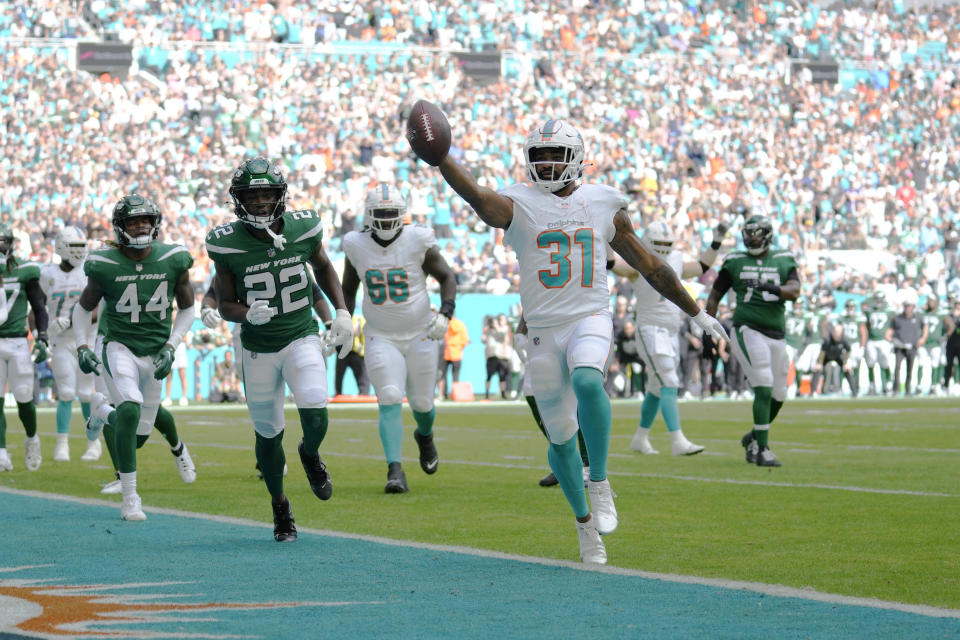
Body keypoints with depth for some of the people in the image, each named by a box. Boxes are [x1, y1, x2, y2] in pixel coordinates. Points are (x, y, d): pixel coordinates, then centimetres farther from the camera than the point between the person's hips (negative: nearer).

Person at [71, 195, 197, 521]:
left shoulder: (173, 261, -6)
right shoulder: (105, 266, -9)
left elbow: (187, 309, 7)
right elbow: (83, 308, 8)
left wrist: (170, 348, -4)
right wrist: (83, 347, -4)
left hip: (156, 352, 2)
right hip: (119, 347, -2)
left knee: (138, 431, 9)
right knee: (130, 410, -27)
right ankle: (130, 497, -16)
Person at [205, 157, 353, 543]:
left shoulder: (303, 228, -9)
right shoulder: (229, 244, -14)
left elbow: (323, 268, 12)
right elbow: (225, 305, -5)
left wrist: (342, 312, 2)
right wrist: (248, 314, -27)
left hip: (302, 338, 0)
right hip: (258, 348, 0)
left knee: (315, 417, -21)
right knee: (268, 433, 9)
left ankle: (310, 455, 16)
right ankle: (279, 505, 33)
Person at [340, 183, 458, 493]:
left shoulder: (418, 241, -11)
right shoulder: (356, 246, -4)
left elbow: (446, 277, -1)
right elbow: (348, 289, 13)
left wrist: (446, 313, -16)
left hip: (420, 336, 0)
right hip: (381, 338, 0)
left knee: (421, 403, 9)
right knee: (390, 401, -17)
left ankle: (425, 436, 45)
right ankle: (395, 471, -20)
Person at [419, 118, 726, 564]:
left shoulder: (604, 205, 7)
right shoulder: (519, 205, 0)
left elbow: (649, 265, 16)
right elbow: (476, 196, -23)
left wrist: (696, 313, 21)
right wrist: (440, 158, -43)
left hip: (590, 322, -1)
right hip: (544, 331, 1)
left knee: (587, 381, -34)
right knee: (561, 439, 6)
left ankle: (599, 484, -21)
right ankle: (586, 526, 26)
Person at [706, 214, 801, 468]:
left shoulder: (783, 261, 9)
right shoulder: (735, 262, 7)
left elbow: (794, 291, -7)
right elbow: (714, 297, 14)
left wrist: (774, 289, -25)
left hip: (776, 334, 4)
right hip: (748, 330, -4)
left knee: (778, 395, 9)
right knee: (764, 387, -18)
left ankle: (755, 437, 33)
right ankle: (762, 449, -16)